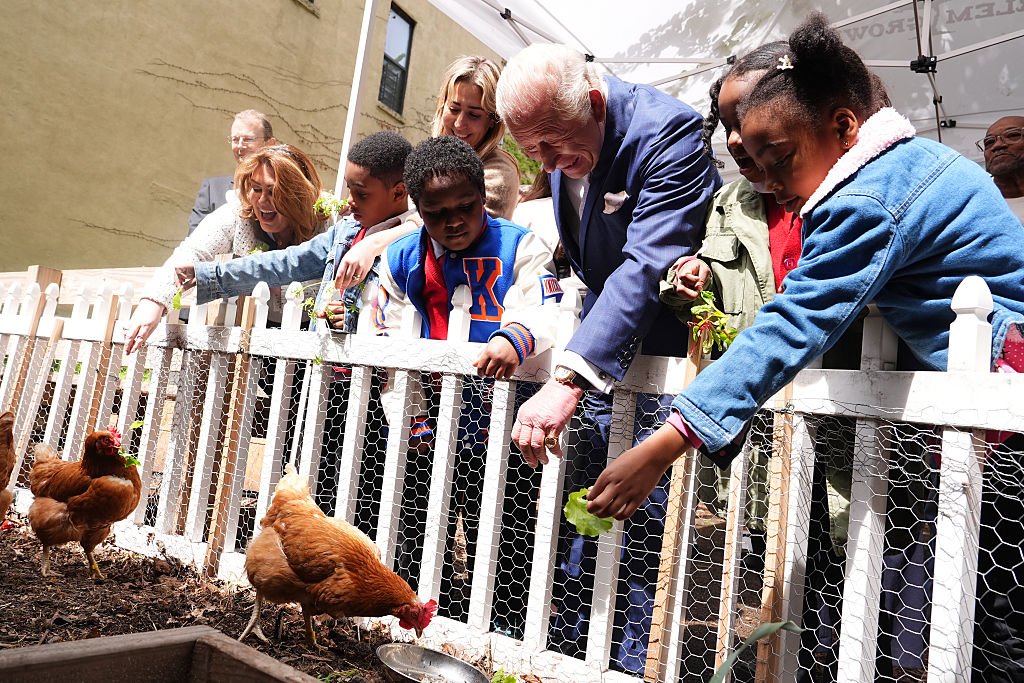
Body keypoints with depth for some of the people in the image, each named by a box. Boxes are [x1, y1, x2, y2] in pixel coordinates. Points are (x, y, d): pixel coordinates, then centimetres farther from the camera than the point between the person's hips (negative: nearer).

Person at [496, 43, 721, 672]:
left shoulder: (669, 131, -22)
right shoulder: (562, 139, 3)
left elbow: (648, 267, -33)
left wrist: (568, 379, -41)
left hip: (665, 346, -7)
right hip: (600, 347, 7)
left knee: (645, 527, -5)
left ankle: (632, 665, 14)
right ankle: (567, 651, 27)